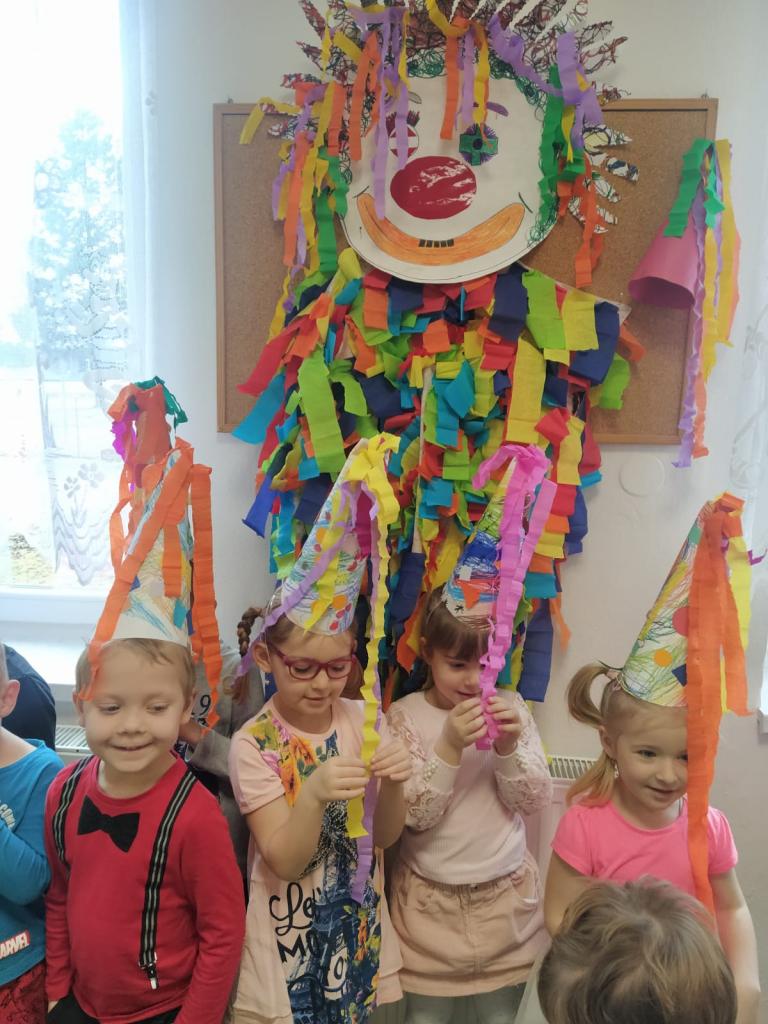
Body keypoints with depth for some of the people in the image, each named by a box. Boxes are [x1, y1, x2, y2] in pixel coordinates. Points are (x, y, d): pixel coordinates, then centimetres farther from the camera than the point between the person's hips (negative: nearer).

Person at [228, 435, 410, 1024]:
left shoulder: (364, 721, -8)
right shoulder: (253, 745, -17)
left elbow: (385, 837, -4)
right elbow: (285, 862, -18)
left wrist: (392, 787, -25)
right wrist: (314, 796, -36)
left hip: (359, 928, 3)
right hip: (291, 937, -3)